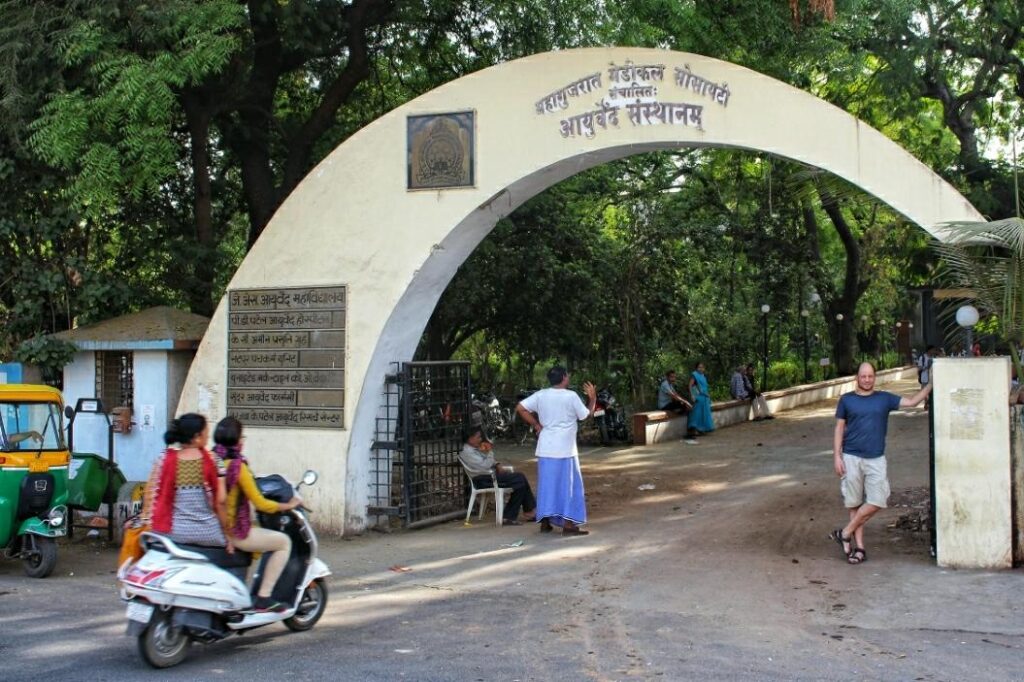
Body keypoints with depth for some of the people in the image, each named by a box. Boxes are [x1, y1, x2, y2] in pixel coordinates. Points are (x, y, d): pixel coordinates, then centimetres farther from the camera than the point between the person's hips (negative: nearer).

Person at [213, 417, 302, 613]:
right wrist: (288, 505, 1)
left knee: (257, 540, 33)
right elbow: (260, 504, -14)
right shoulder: (237, 465, -16)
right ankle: (264, 597, -1)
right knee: (284, 542, 4)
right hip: (233, 533, -8)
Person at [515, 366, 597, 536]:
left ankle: (545, 522, 15)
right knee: (568, 485, 3)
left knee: (547, 484, 12)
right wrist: (593, 398, 16)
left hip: (545, 449, 5)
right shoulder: (571, 396, -9)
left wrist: (536, 425, 5)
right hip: (565, 450, -4)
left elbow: (520, 408, -1)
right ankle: (568, 524, 0)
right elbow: (586, 415, 0)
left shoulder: (540, 395, 3)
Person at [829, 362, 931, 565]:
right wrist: (837, 456, -3)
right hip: (851, 457, -1)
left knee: (877, 501, -7)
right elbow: (839, 429, 4)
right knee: (854, 503, 2)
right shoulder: (847, 400, 4)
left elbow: (912, 401, 7)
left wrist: (930, 385, -4)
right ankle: (859, 546, 10)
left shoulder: (884, 398, 8)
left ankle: (845, 533, 7)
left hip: (876, 459, 2)